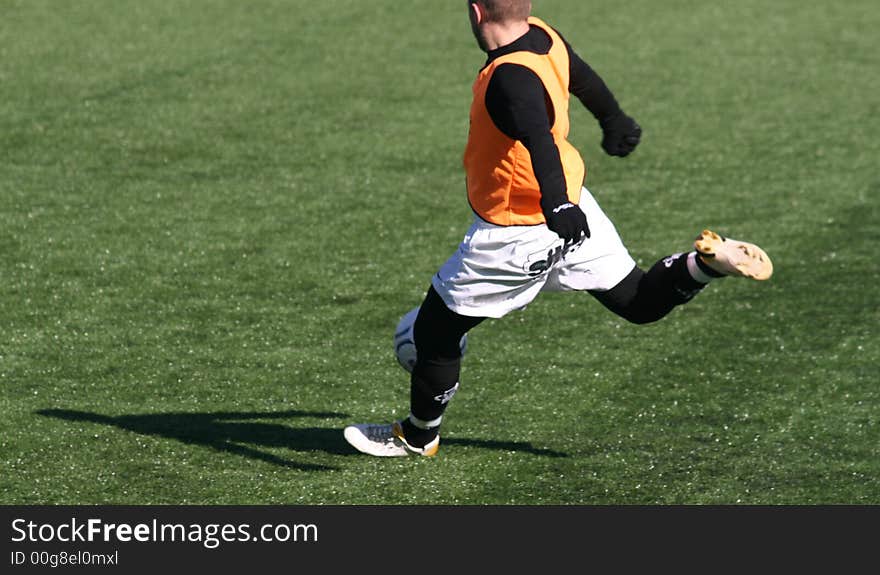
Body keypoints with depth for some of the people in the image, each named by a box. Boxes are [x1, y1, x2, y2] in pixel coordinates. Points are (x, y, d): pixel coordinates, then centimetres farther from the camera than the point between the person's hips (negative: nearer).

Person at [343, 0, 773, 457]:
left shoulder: (510, 78, -31)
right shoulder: (545, 37, -5)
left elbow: (540, 141, -47)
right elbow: (585, 81, 16)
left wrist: (556, 205, -62)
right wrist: (615, 121, 36)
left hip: (518, 236, -8)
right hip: (572, 208, 8)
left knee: (435, 331, 10)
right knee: (638, 301, 17)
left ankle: (417, 437, 27)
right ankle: (707, 260, -8)